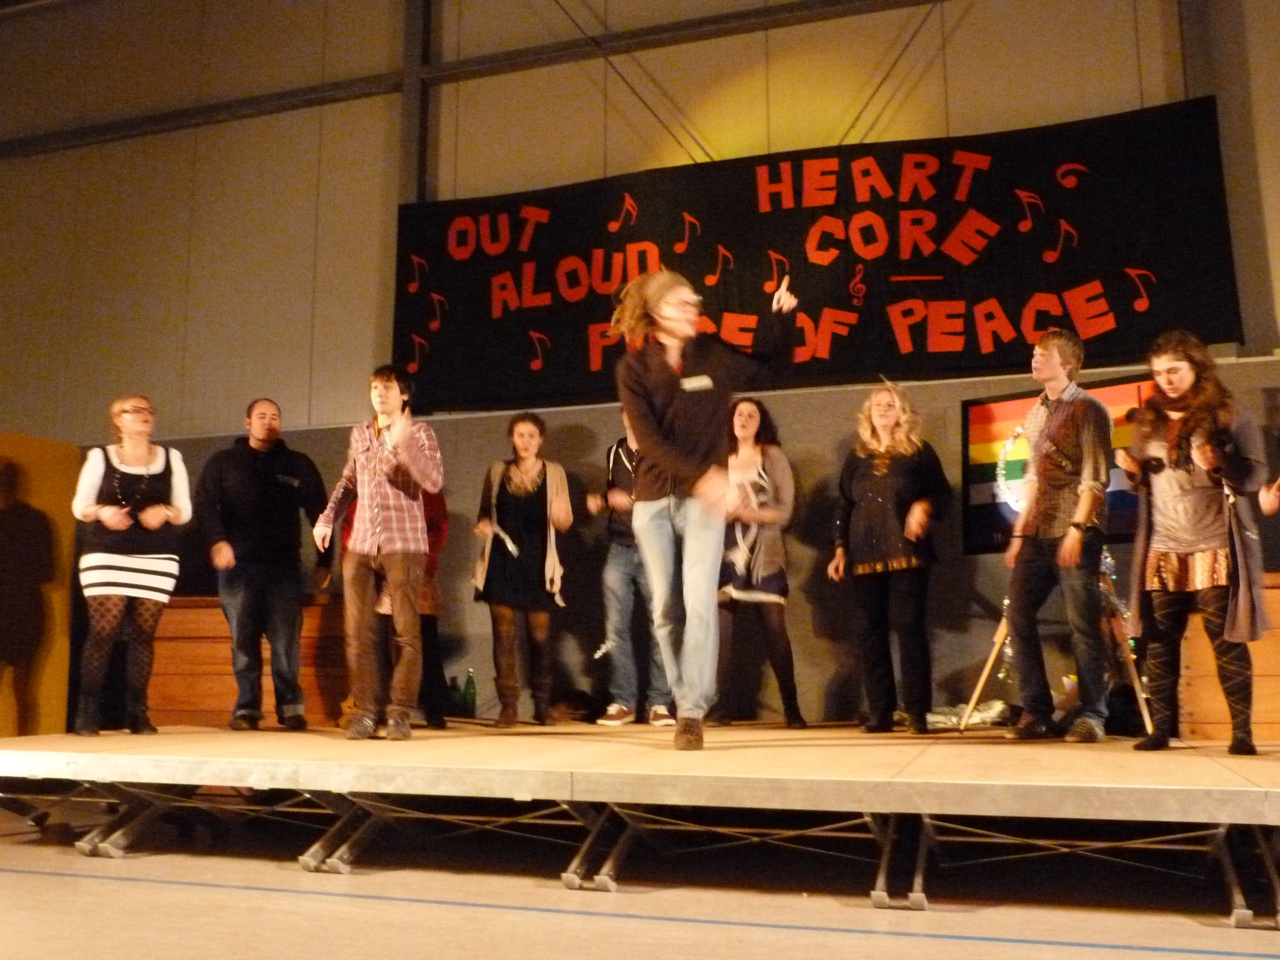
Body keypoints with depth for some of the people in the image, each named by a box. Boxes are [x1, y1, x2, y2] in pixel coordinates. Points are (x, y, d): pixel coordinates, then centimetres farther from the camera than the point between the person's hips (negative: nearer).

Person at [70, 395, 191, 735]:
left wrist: (165, 512, -12)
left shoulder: (171, 458, 11)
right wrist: (101, 512, -15)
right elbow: (79, 506, 6)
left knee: (143, 634, -2)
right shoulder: (100, 457, 7)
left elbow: (184, 511, 9)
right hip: (106, 555, -1)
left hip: (157, 559, 2)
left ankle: (136, 712, 2)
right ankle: (87, 713, -3)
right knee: (103, 631, -9)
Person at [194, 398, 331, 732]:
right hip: (238, 565, 1)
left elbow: (318, 513, 11)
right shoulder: (223, 463, 13)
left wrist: (324, 561, 5)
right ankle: (247, 708, 9)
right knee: (243, 641, 2)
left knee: (286, 641, -5)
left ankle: (291, 707, 3)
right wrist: (216, 539, -18)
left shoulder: (298, 465, 13)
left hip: (284, 566, 0)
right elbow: (205, 504, 0)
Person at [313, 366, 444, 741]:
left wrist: (403, 444, -24)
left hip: (403, 545, -4)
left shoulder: (419, 433, 0)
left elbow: (434, 482, -14)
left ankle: (400, 713, 2)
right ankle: (365, 711, 9)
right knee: (358, 632, 2)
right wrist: (327, 518, 12)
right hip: (360, 545, 4)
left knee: (406, 632, -4)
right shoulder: (359, 434, 14)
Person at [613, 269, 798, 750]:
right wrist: (701, 474, -24)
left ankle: (692, 712, -11)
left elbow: (774, 358, 19)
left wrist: (783, 318, 0)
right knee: (666, 610, 5)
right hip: (654, 499, 1)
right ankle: (684, 701, 20)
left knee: (699, 602, -13)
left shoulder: (715, 356, 3)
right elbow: (648, 440, -13)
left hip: (703, 498, -1)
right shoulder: (633, 367, -2)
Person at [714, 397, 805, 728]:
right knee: (722, 630, -6)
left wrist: (744, 512, -11)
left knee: (775, 629, -6)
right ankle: (720, 706, -2)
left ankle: (791, 708, 1)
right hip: (727, 553, 2)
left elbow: (784, 511, -1)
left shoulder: (774, 456, 6)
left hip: (765, 555, -2)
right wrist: (727, 511, -12)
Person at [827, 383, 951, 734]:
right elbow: (843, 505, 16)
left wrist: (925, 506, -16)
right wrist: (840, 549, 9)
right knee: (869, 632, 0)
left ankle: (917, 712, -3)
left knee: (910, 627, -8)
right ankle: (880, 712, 5)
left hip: (907, 552, -3)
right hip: (865, 555, 3)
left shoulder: (919, 451, 8)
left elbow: (943, 494, 6)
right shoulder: (857, 456, 16)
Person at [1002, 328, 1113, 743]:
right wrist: (1019, 531, 16)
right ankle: (1036, 712, 10)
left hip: (1076, 532, -7)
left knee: (1083, 624, -3)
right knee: (1019, 615, 2)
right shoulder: (1037, 413, 18)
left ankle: (1092, 716, 7)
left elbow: (1094, 478, -10)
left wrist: (1076, 529, -18)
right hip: (1038, 533, 7)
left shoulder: (1087, 410, -4)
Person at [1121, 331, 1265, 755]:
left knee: (1227, 640, -3)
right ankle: (1161, 728, 11)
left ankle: (1242, 731, 5)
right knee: (1159, 642, 3)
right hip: (1162, 550, 4)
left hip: (1214, 549, -4)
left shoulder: (1226, 415, 1)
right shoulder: (1148, 422, 14)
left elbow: (1254, 474, -4)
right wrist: (1133, 470, 1)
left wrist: (1218, 465, -22)